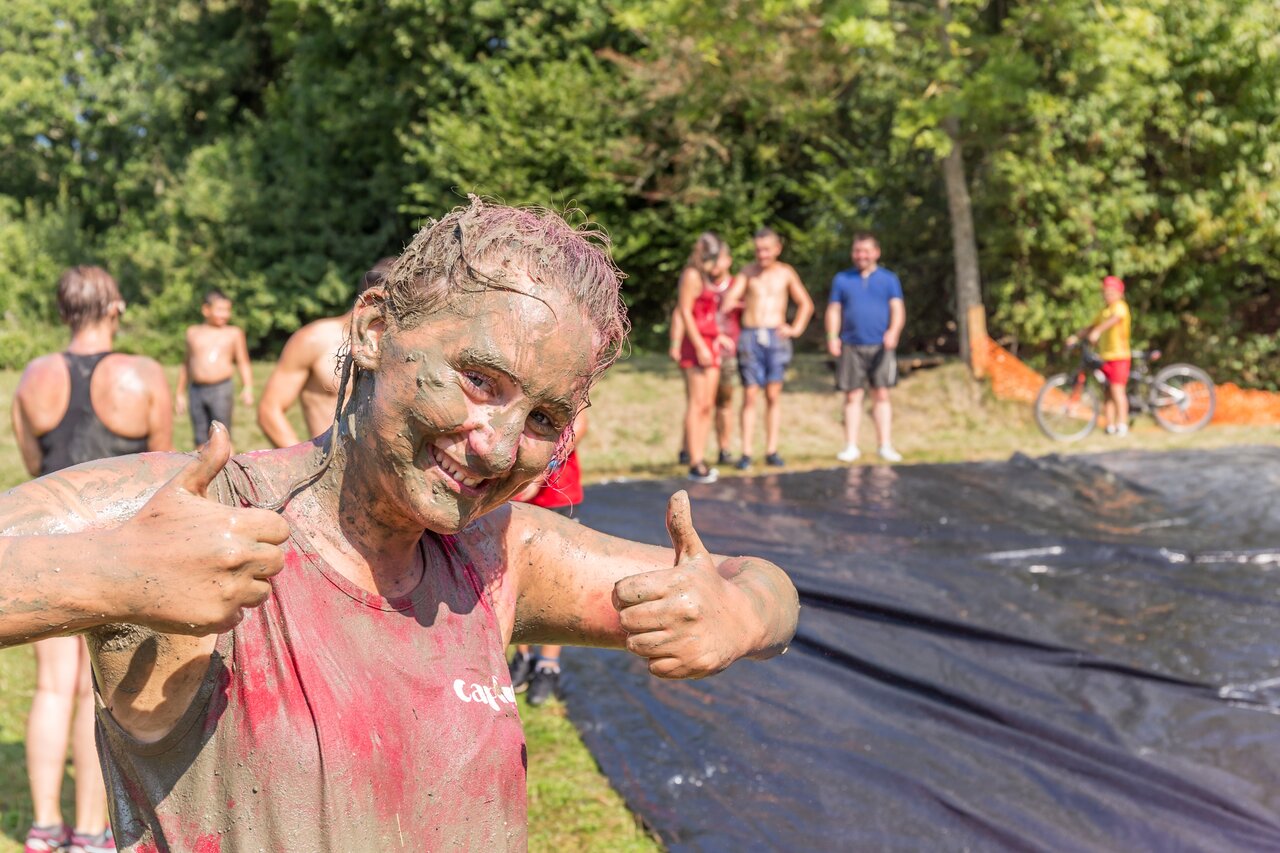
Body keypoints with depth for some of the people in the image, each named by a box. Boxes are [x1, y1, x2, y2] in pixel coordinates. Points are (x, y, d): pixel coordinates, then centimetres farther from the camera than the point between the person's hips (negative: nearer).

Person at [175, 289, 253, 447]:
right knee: (200, 439, 5)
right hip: (196, 391, 3)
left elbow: (243, 363, 6)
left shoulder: (234, 333, 5)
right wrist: (180, 393, 21)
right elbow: (186, 364, 20)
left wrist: (247, 388, -9)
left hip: (221, 389, -3)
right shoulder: (193, 333, 12)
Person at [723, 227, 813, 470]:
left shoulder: (786, 273, 9)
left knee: (773, 395, 0)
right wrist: (729, 304, -29)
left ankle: (771, 451, 3)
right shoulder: (747, 272, 6)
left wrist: (796, 329, 6)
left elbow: (806, 304, 17)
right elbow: (730, 298, -7)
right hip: (750, 336, -1)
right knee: (750, 396, -3)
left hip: (776, 337, 1)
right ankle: (746, 453, -3)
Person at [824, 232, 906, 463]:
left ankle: (885, 446, 2)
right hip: (851, 346, 1)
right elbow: (833, 311, 11)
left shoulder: (889, 279, 10)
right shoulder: (842, 280, 12)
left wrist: (893, 332, -16)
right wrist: (832, 336, -5)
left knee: (881, 394, -2)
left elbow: (898, 309, 2)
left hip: (880, 346, -1)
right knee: (852, 396, 1)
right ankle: (851, 446, 6)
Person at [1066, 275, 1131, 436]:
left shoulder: (1120, 306, -7)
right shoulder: (1104, 311, 19)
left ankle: (1122, 425, -10)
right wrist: (1076, 336, 4)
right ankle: (1110, 426, 10)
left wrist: (1097, 331, -41)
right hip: (1105, 356, 8)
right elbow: (1091, 327, 21)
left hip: (1118, 355, -8)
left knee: (1117, 390, -12)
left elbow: (1115, 318, -28)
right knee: (1108, 392, 7)